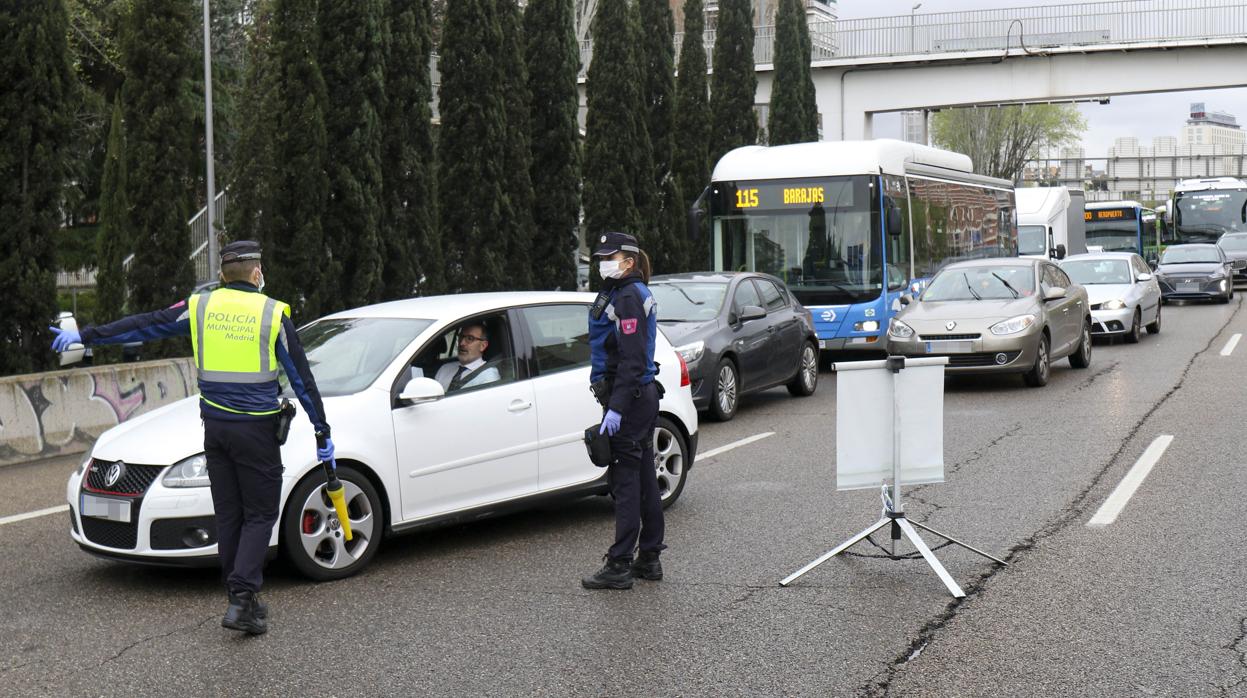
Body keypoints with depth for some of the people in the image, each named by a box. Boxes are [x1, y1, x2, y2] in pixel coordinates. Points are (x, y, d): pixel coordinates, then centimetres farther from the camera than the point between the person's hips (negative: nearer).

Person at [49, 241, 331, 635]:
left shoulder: (200, 307, 3)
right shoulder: (273, 314, -4)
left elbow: (143, 326, 8)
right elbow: (302, 379, -2)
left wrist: (87, 337, 19)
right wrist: (322, 432, 4)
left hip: (215, 426, 4)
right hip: (257, 429, -4)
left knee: (228, 516, 12)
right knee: (260, 515, 1)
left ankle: (242, 601, 17)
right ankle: (242, 599, -12)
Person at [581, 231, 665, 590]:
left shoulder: (628, 297, -15)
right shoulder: (632, 294, 16)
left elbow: (631, 359, -21)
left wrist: (615, 407, -24)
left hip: (629, 398, -10)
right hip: (644, 395, 10)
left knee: (625, 481, -7)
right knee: (644, 478, 13)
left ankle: (619, 566, -4)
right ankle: (649, 559, 19)